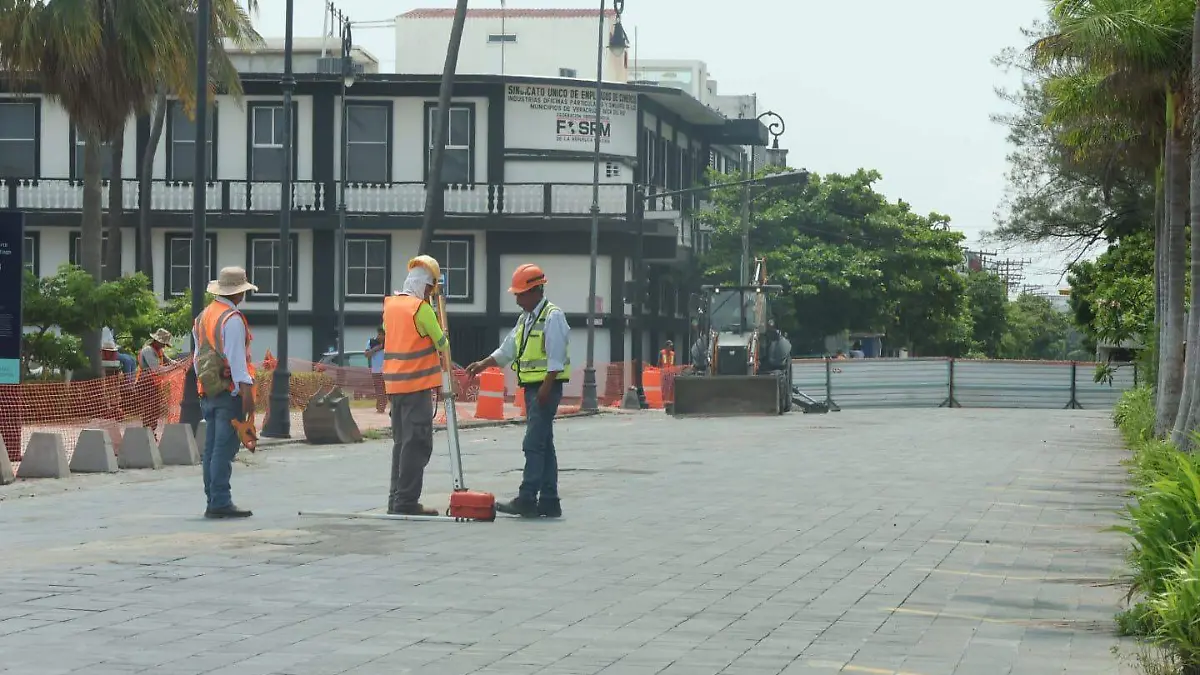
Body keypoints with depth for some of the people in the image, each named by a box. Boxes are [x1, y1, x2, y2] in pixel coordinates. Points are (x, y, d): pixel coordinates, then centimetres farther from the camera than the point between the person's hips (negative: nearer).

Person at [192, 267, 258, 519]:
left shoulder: (202, 317, 15)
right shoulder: (232, 319, -12)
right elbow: (236, 359, -19)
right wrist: (247, 392, -21)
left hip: (208, 392, 9)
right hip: (230, 392, -9)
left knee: (211, 449, 10)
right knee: (225, 449, -9)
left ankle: (213, 501, 14)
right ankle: (220, 502, -12)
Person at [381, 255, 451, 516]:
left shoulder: (390, 304, 10)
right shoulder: (422, 308, -12)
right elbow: (442, 343, -5)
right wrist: (445, 357, 18)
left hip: (394, 383, 8)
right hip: (417, 383, -8)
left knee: (401, 442, 14)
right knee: (417, 443, -5)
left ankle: (396, 499, 16)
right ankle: (406, 501, -8)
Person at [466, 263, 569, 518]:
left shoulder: (552, 317, -11)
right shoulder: (525, 318, 17)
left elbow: (556, 357, -17)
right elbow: (507, 350, 22)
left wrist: (546, 387, -22)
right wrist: (482, 365, 12)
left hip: (546, 387, -10)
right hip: (531, 386, 10)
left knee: (534, 444, -12)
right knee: (544, 444, 10)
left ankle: (526, 499, -13)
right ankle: (549, 501, 12)